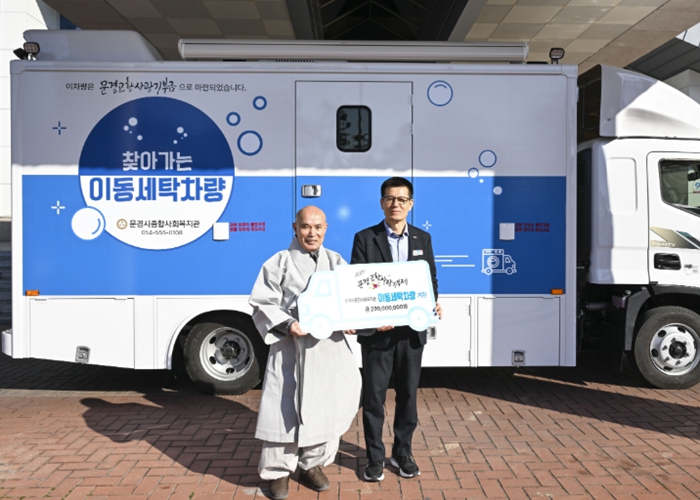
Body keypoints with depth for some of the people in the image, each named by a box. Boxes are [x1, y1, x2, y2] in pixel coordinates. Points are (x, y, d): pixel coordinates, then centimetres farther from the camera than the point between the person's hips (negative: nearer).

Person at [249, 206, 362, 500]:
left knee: (327, 406, 10)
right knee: (286, 408, 1)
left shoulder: (337, 262, 11)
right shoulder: (279, 263, -1)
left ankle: (313, 465, 31)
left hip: (330, 347, 4)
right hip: (291, 347, -4)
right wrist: (287, 324, -19)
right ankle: (278, 471, 20)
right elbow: (263, 305, -4)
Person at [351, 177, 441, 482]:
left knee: (408, 394, 13)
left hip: (412, 330, 3)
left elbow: (431, 279, 11)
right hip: (377, 332, -2)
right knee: (373, 397, 6)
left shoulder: (423, 239, 8)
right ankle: (375, 457, 22)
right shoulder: (365, 238, -2)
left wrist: (434, 305, -10)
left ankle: (402, 453, 30)